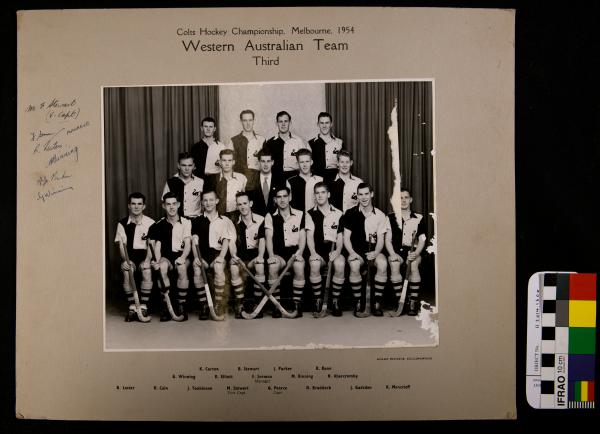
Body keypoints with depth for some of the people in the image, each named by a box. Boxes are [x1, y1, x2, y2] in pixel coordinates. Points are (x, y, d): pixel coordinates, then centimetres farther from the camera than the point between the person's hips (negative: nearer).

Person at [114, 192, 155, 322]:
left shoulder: (150, 223, 3)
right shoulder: (122, 223, 7)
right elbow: (121, 245, 2)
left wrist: (147, 260, -19)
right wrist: (125, 260, -17)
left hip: (144, 255, -1)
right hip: (129, 256, 1)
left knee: (147, 269, -32)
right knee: (127, 270, -31)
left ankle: (143, 306, -20)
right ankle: (132, 307, -21)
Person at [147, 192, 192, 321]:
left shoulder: (186, 222, 3)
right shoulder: (159, 225, 7)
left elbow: (187, 244, -4)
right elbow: (157, 247, -2)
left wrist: (183, 257, -25)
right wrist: (156, 261, -23)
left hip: (181, 255, -1)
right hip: (166, 256, 1)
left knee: (182, 267, -34)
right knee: (162, 266, -33)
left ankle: (181, 306, -23)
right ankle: (166, 306, -24)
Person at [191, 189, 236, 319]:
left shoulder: (224, 221, 15)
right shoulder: (197, 221, 17)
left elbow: (226, 240, 4)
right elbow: (194, 241, 6)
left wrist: (221, 256, -13)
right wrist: (196, 257, -12)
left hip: (217, 253, -1)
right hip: (202, 254, 1)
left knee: (219, 266, -34)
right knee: (196, 268, -31)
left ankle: (219, 304, -26)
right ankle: (203, 306, -22)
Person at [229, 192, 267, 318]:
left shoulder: (260, 220, 0)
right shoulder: (233, 222, 4)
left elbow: (262, 240, -5)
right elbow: (231, 242, -2)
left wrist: (260, 256, -21)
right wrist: (233, 255, -20)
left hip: (255, 253, -1)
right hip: (239, 254, 1)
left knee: (260, 267, -32)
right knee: (234, 269, -31)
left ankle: (257, 303, -18)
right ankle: (239, 304, -19)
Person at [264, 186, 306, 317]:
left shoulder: (300, 214, 9)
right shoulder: (270, 217, 9)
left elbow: (302, 237, 4)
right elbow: (268, 237, -2)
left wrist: (300, 252, -15)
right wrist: (271, 255, -19)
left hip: (295, 251, 0)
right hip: (278, 253, 0)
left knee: (299, 266, -33)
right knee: (272, 266, -33)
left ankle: (297, 304, -20)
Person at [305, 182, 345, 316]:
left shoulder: (338, 214, 11)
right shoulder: (310, 214, 10)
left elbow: (340, 237, 7)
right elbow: (309, 236, 0)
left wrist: (337, 251, -12)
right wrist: (313, 253, -16)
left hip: (334, 249, 0)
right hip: (318, 250, 0)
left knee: (340, 264, -33)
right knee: (314, 264, -34)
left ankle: (335, 301, -16)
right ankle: (318, 300, -16)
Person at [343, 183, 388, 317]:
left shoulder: (380, 215, 5)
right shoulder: (351, 213, 2)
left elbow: (381, 239, 2)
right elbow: (346, 238, -1)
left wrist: (375, 252, -18)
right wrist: (352, 253, -18)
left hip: (373, 251, 1)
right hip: (356, 250, -1)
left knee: (383, 264, -32)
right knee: (354, 265, -34)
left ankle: (377, 303, -19)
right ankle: (358, 303, -17)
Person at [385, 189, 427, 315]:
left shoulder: (419, 218, 9)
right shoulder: (391, 218, 10)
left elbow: (422, 240, 4)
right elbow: (388, 239, 5)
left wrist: (416, 253, -15)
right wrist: (392, 254, -13)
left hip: (413, 251, 0)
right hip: (396, 251, 1)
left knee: (413, 264, -33)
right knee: (394, 264, -33)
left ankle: (413, 302, -24)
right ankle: (400, 300, -21)